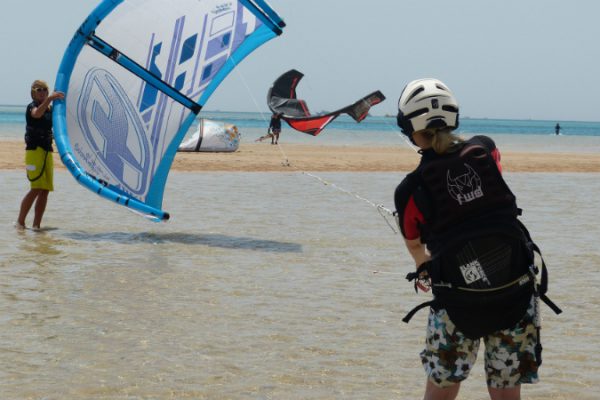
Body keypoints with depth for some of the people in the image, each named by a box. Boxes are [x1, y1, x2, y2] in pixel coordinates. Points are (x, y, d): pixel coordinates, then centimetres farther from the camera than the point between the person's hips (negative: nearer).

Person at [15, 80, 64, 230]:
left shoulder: (50, 109, 16)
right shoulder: (32, 106, -5)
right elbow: (37, 114, -28)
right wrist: (50, 99, -38)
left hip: (47, 151, 7)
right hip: (34, 150, -7)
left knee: (45, 190, 2)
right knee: (36, 188, -16)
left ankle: (36, 225, 6)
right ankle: (20, 222, -8)